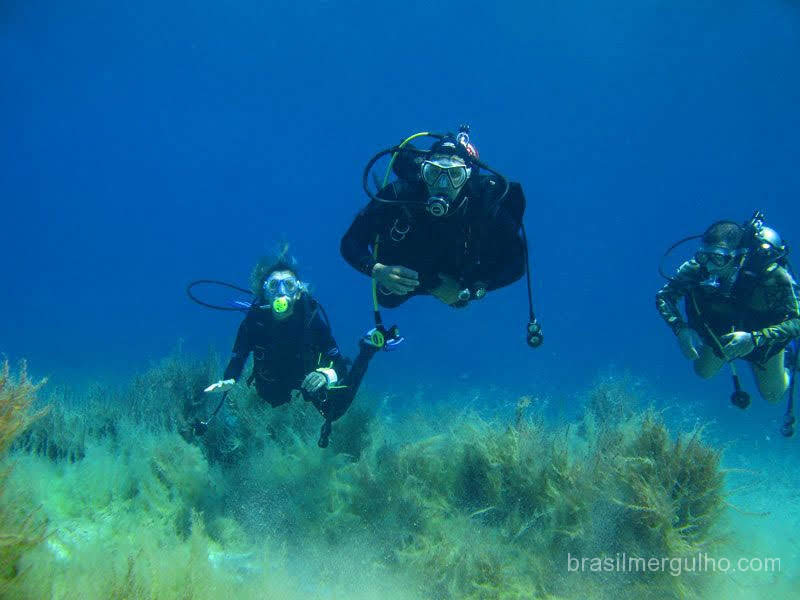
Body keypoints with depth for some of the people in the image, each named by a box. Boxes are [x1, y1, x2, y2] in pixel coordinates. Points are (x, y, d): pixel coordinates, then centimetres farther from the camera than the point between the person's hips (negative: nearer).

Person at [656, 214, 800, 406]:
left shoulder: (771, 274, -43)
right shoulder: (697, 269, -35)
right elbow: (664, 296, -21)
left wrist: (755, 339, -54)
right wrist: (680, 329, -38)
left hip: (765, 334, -2)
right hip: (722, 331, 2)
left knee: (772, 395, 13)